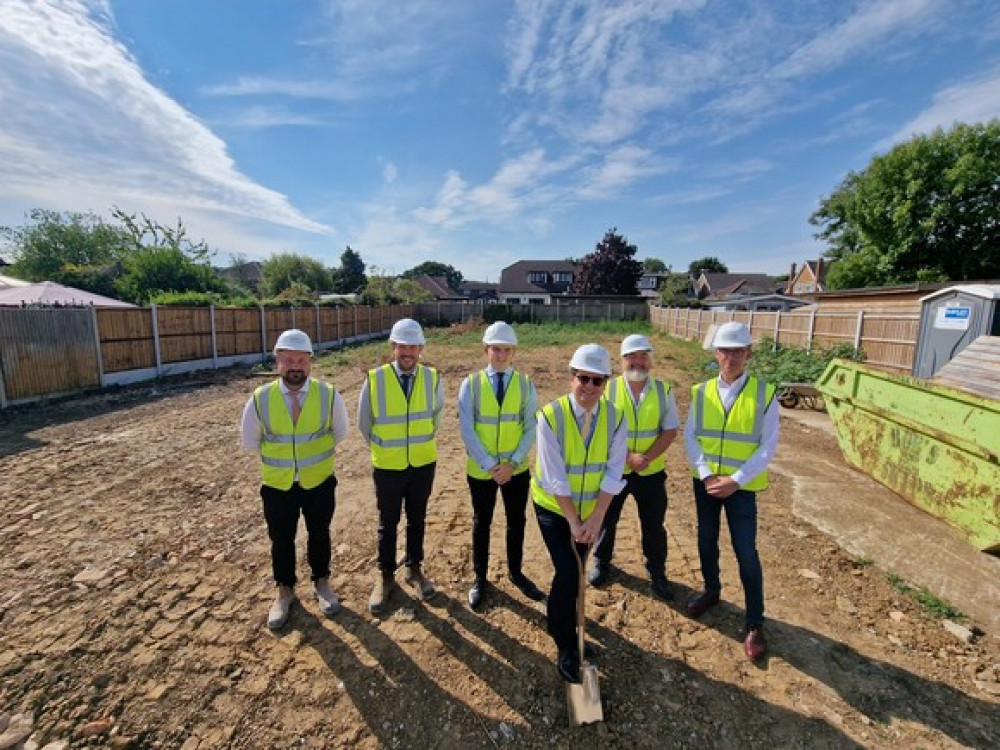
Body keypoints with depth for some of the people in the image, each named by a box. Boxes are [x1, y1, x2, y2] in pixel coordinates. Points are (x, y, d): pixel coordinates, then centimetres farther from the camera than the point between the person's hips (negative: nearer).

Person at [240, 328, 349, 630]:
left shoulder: (328, 395, -15)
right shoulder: (260, 399, -13)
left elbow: (340, 432, 3)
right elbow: (250, 441, 4)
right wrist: (276, 458, 9)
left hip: (319, 483, 0)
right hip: (277, 486, 1)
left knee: (319, 535, 18)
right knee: (281, 541, 17)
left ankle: (321, 583, 42)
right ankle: (284, 592, 41)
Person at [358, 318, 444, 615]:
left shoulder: (433, 378, -10)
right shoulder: (374, 379, -15)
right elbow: (364, 423, 1)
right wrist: (383, 449, 11)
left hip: (423, 464, 2)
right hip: (388, 466, -1)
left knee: (417, 519, 18)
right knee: (388, 523, 14)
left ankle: (414, 569, 39)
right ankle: (385, 576, 35)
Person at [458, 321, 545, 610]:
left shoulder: (525, 385, -5)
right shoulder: (470, 385, -9)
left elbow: (531, 429, -6)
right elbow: (467, 430, -12)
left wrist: (513, 462, -15)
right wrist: (489, 465, -16)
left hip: (517, 469, 2)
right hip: (481, 470, -1)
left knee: (516, 522, 19)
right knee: (481, 524, 16)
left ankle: (516, 573, 43)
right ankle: (480, 578, 38)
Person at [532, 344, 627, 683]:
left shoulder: (614, 417, -13)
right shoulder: (551, 416, -23)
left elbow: (614, 472, -11)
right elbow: (555, 477, -22)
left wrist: (595, 519, -15)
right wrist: (573, 521, -18)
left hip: (592, 509, 4)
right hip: (554, 507, -3)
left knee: (576, 571, 17)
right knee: (568, 573, -6)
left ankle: (559, 619, 46)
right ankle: (565, 646, 19)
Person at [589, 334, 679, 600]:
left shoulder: (663, 390, -5)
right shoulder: (608, 389, -10)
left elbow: (670, 431, -6)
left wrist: (647, 457, -19)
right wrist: (629, 457, -21)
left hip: (651, 472, 1)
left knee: (654, 525, 15)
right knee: (606, 520, 16)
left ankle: (657, 572, 37)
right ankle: (601, 562, 40)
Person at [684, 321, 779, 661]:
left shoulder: (765, 394, -10)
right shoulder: (701, 392, -3)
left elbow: (768, 447, -11)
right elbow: (690, 437, -3)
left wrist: (735, 480, -18)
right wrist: (706, 474, -14)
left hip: (742, 487, -3)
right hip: (705, 482, 3)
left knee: (746, 552, 4)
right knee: (706, 541, 18)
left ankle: (755, 624, 23)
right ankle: (711, 590, 43)